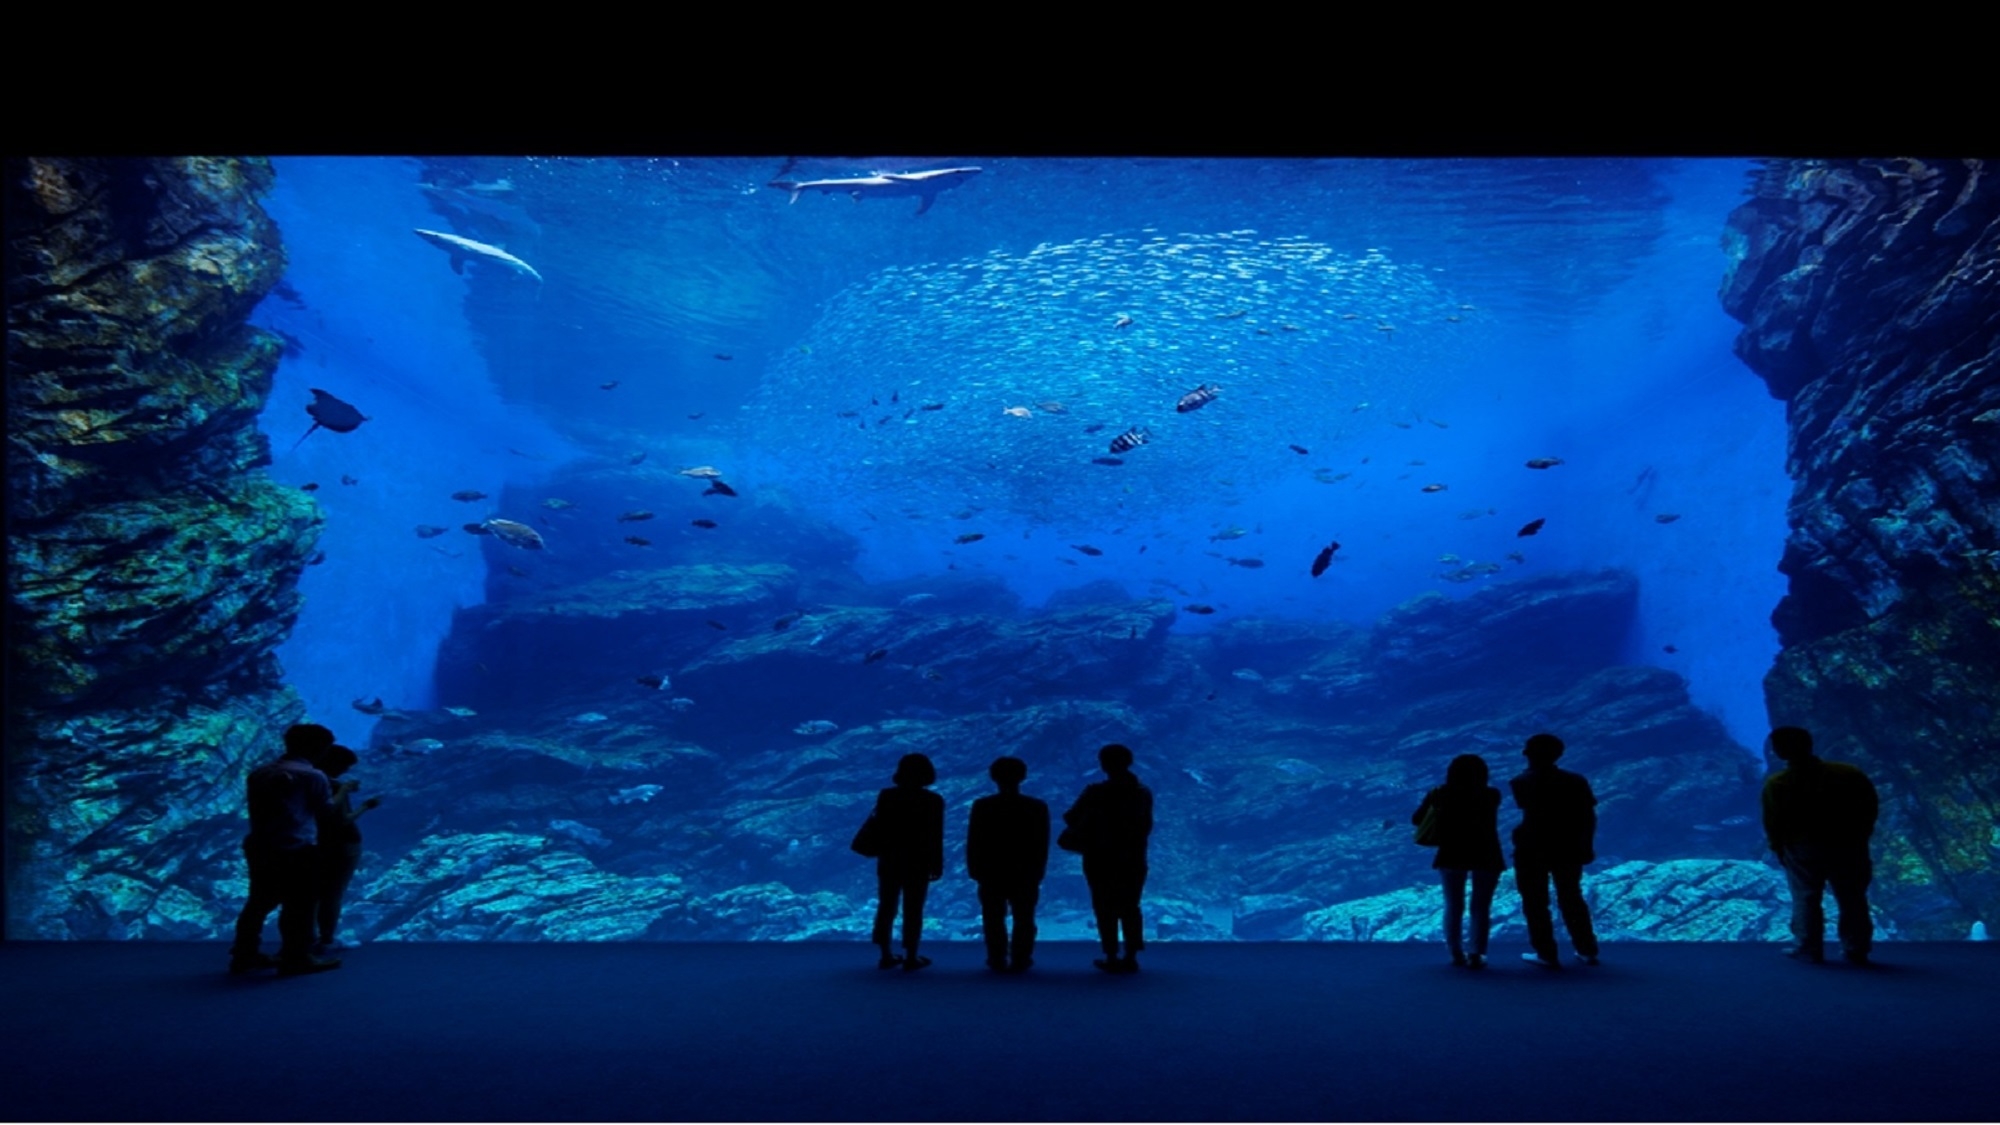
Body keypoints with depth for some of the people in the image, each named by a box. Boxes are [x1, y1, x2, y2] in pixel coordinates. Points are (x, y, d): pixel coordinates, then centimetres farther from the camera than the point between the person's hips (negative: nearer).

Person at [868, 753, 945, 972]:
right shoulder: (933, 801, -11)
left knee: (886, 907, 12)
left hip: (889, 861, 3)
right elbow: (935, 837, -10)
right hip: (917, 863, -3)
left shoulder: (886, 796, -3)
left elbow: (878, 828, 2)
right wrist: (937, 865, -1)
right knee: (913, 910, 5)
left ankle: (886, 956, 17)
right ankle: (910, 958, 9)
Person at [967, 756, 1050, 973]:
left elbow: (973, 843, -6)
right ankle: (1021, 961, 12)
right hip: (1025, 875, 1)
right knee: (1023, 920, 10)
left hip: (991, 875, -1)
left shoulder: (982, 807, -9)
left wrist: (975, 870, 4)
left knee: (994, 920, 9)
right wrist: (1037, 872, 7)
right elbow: (1042, 845, -1)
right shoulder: (1038, 807, -6)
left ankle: (998, 961, 11)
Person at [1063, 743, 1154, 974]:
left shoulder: (1095, 792, -13)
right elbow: (1147, 826, 6)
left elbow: (1071, 819, -8)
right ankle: (1130, 957, 13)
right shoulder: (1143, 794, 0)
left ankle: (1112, 958, 8)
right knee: (1130, 908, 13)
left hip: (1101, 860, -4)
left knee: (1106, 909, 6)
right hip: (1133, 860, 4)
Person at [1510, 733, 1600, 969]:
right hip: (1569, 850, 4)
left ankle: (1547, 954, 3)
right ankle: (1587, 951, 20)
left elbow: (1527, 810, 0)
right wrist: (1586, 846, 9)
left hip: (1533, 850, -4)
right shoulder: (1575, 781, 1)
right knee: (1572, 900, 17)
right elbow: (1589, 816, 1)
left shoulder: (1523, 783, -8)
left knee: (1536, 903, 5)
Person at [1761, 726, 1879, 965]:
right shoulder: (1849, 775, -2)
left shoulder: (1775, 785, -11)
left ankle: (1809, 949, 9)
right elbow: (1870, 809, 5)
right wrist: (1859, 837, 14)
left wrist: (1778, 848, 6)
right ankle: (1856, 949, 18)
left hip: (1802, 849, -2)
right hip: (1847, 847, 2)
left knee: (1806, 900, 8)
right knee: (1852, 900, 13)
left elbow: (1772, 825, -8)